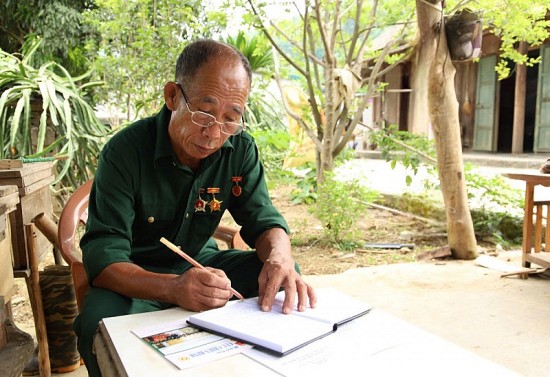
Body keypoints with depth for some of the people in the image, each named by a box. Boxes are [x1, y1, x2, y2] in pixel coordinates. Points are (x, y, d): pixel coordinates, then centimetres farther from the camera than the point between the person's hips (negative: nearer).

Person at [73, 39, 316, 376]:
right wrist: (172, 287, -46)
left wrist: (280, 258, -32)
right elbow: (103, 255, -25)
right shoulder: (125, 152, -21)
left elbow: (264, 220, -7)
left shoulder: (240, 149, -10)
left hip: (202, 262, 4)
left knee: (287, 278, -15)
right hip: (137, 277, -3)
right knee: (101, 322, -34)